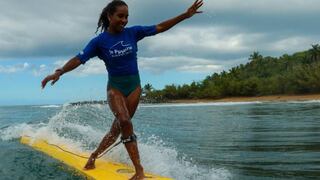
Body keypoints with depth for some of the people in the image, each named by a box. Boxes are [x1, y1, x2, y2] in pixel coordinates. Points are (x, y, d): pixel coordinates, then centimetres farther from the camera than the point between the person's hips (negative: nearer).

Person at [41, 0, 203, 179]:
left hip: (134, 85, 3)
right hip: (115, 87, -2)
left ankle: (93, 155, 27)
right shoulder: (99, 41, -7)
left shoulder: (132, 32, -2)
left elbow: (160, 28, -1)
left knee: (117, 128, 4)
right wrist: (59, 72, -29)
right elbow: (79, 59, -14)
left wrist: (185, 15, -4)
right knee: (125, 122, -22)